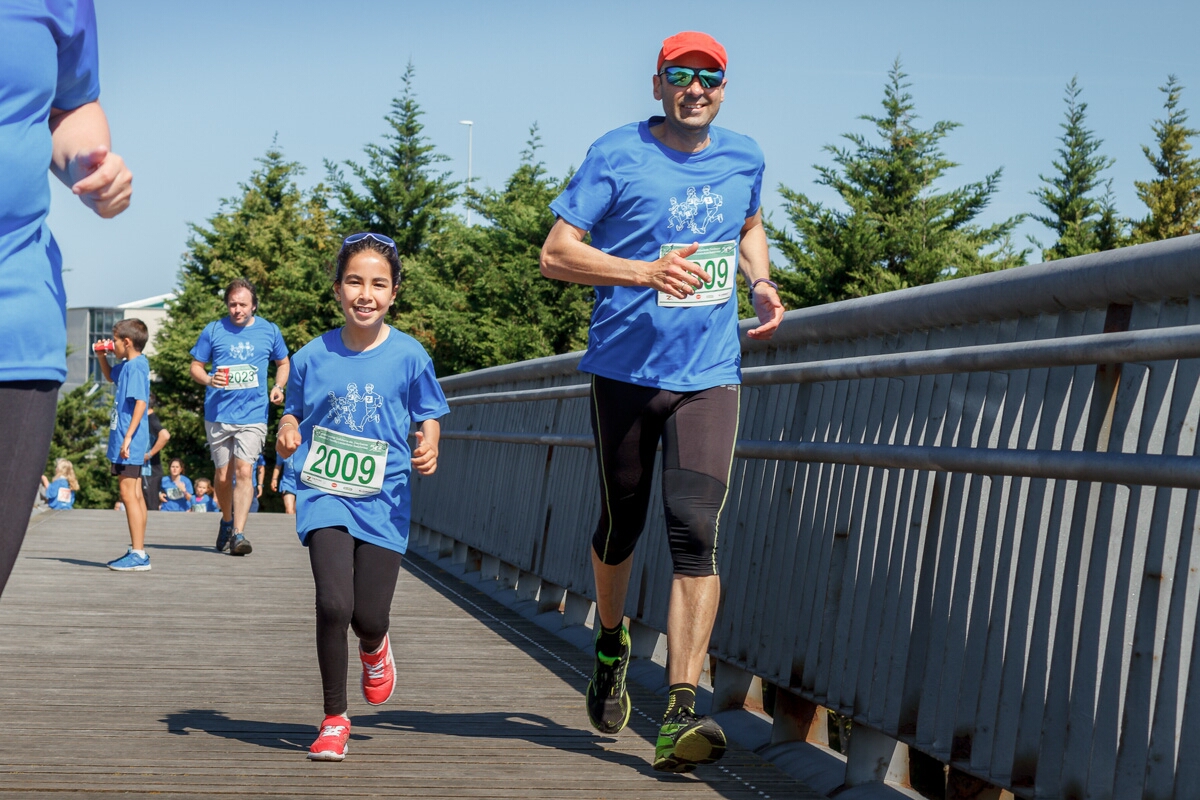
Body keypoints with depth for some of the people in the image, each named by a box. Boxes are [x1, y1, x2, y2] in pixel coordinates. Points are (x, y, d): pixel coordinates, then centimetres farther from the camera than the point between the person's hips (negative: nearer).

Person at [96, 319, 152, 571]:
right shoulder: (127, 365, 14)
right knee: (135, 494, 13)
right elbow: (110, 375, 36)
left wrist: (128, 437, -26)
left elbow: (140, 403, -23)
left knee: (129, 494, -11)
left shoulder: (136, 366, -15)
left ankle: (138, 555, -12)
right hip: (132, 444, 10)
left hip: (129, 441, -10)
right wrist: (102, 356, 19)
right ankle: (138, 550, 19)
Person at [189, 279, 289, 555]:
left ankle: (238, 534, -15)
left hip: (253, 415, -1)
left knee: (244, 471, -14)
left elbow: (283, 363, 20)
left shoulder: (269, 331, 5)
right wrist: (209, 380, -15)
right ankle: (227, 520, 35)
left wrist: (278, 387, 1)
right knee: (223, 474, 9)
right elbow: (196, 367, 7)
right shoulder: (213, 331, 2)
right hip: (218, 415, 1)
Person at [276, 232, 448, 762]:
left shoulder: (409, 356, -2)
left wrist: (429, 451, -15)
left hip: (383, 499, 0)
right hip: (325, 494, 0)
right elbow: (295, 413, 13)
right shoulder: (314, 357, 0)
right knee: (333, 604, -17)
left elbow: (430, 416, 6)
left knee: (369, 617, -2)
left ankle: (374, 649, 39)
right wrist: (287, 435, -9)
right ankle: (334, 719, 1)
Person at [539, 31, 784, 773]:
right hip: (626, 370, -1)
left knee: (696, 531, -13)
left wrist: (762, 283, 7)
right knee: (622, 524, 12)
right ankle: (611, 643, 44)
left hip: (709, 375, 1)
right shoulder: (618, 154, -5)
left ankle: (681, 716, -18)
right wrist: (647, 271, -24)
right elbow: (556, 254, -10)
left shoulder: (744, 157, 8)